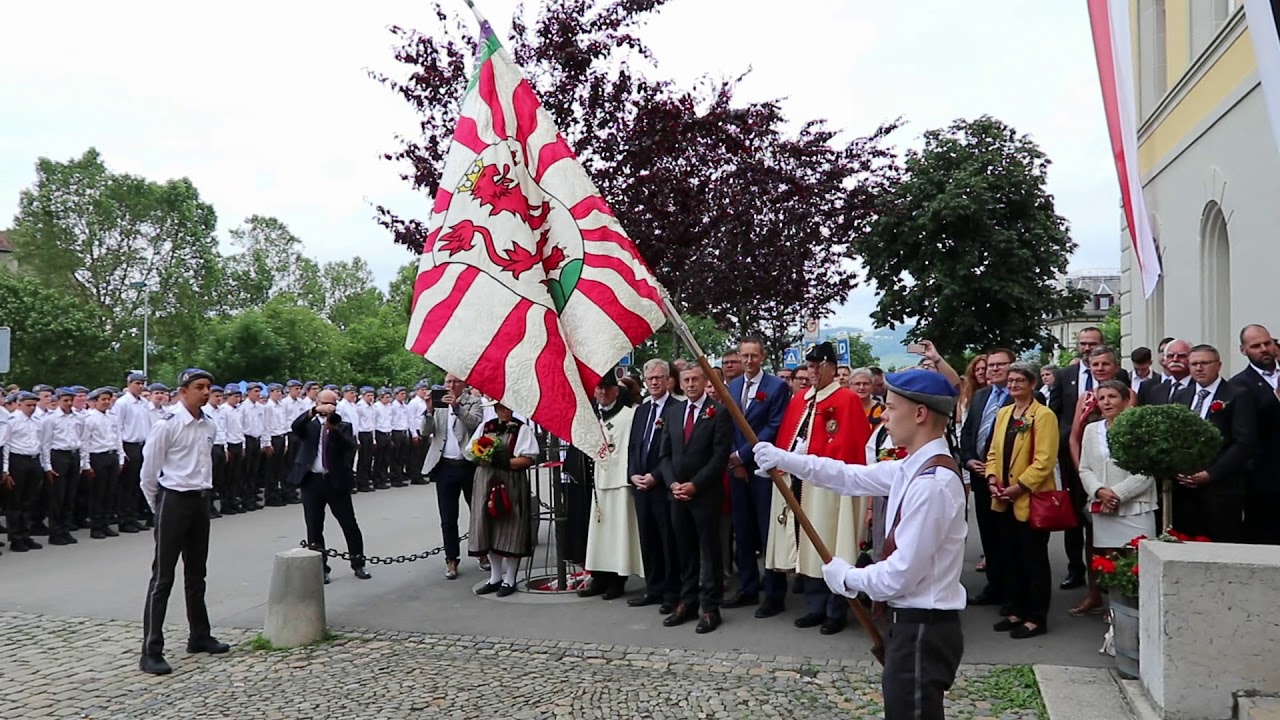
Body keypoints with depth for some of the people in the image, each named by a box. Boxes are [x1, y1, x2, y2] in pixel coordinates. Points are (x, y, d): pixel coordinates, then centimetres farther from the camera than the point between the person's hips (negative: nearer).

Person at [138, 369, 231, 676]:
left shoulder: (208, 425, 6)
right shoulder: (167, 425, -15)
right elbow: (148, 472, -9)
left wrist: (204, 492, 16)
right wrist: (158, 507, 0)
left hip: (201, 501, 7)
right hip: (174, 501, -7)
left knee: (196, 573, 18)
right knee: (163, 577, -3)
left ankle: (199, 636, 31)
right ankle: (151, 651, 3)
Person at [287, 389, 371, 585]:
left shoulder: (343, 426, 8)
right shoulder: (309, 424, 8)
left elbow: (349, 445, -11)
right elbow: (295, 427, -15)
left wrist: (333, 429, -26)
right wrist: (314, 411, -29)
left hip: (336, 481, 0)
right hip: (311, 481, 0)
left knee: (350, 525, 4)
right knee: (314, 528, 4)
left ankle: (358, 564, 18)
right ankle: (320, 568, 15)